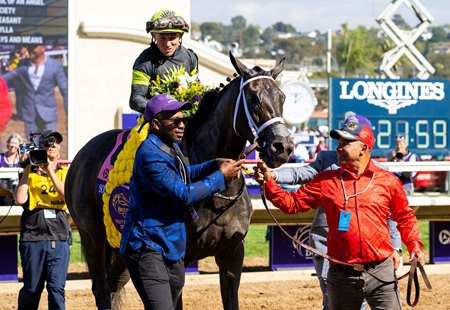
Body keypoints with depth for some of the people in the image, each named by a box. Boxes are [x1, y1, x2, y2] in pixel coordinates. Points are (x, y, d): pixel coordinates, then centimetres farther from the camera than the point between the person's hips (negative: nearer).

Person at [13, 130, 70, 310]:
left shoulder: (65, 173, 14)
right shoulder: (30, 173, 9)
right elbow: (20, 199, -7)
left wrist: (50, 171, -9)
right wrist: (27, 170, -2)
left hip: (59, 239, 1)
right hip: (33, 237, 0)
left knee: (57, 287, -9)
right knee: (31, 288, 5)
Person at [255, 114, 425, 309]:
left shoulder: (388, 181, 3)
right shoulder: (326, 181, 6)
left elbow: (404, 217, 12)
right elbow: (292, 203, 4)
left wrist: (414, 245, -1)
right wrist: (268, 182, -8)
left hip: (380, 273, -2)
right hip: (341, 277, 2)